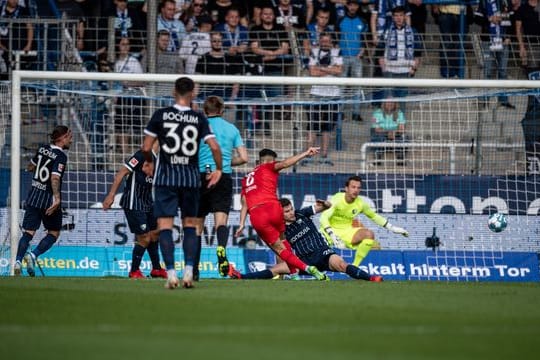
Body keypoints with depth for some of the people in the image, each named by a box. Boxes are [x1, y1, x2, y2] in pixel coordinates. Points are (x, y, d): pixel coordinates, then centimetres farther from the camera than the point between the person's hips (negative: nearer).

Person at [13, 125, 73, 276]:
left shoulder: (42, 149, 8)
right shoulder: (61, 156, -13)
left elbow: (31, 167, 23)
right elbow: (55, 178, -26)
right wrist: (57, 198, -32)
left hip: (34, 196, 5)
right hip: (49, 199, -5)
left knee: (28, 232, 2)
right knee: (54, 233, 11)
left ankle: (18, 260, -18)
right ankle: (33, 255, -10)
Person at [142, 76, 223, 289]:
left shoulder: (160, 115, -2)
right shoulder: (199, 119, -1)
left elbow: (146, 148, -2)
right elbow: (214, 147, -7)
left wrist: (149, 162, 20)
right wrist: (219, 170, 10)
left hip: (166, 177, -1)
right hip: (191, 178, 2)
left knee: (165, 225, -1)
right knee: (190, 224, 13)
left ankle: (171, 273, -12)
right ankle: (188, 272, 3)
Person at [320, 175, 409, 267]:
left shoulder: (360, 203, -6)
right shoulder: (337, 200, -21)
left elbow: (374, 216, 11)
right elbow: (324, 218, -32)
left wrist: (392, 228, 6)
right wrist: (333, 236, -46)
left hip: (347, 230, 4)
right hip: (331, 230, -4)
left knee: (369, 235, -22)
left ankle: (354, 266, -12)